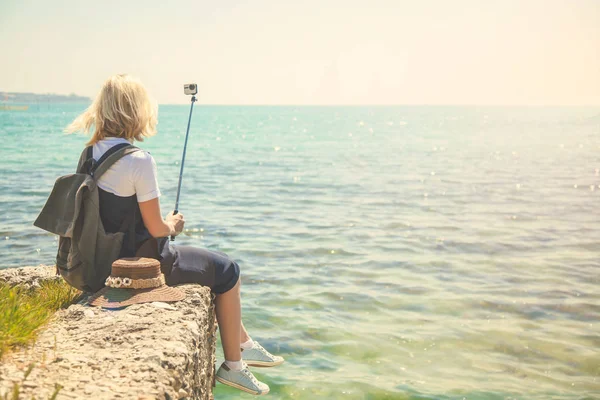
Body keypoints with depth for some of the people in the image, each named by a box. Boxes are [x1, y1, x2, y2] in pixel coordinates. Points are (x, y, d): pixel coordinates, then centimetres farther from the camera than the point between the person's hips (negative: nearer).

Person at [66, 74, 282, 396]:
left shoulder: (91, 154, 0)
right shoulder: (139, 160, -25)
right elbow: (156, 229, -21)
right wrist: (173, 224, 1)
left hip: (109, 256, 9)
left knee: (217, 264, 26)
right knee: (227, 270, 12)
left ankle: (244, 344, 37)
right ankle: (233, 366, 22)